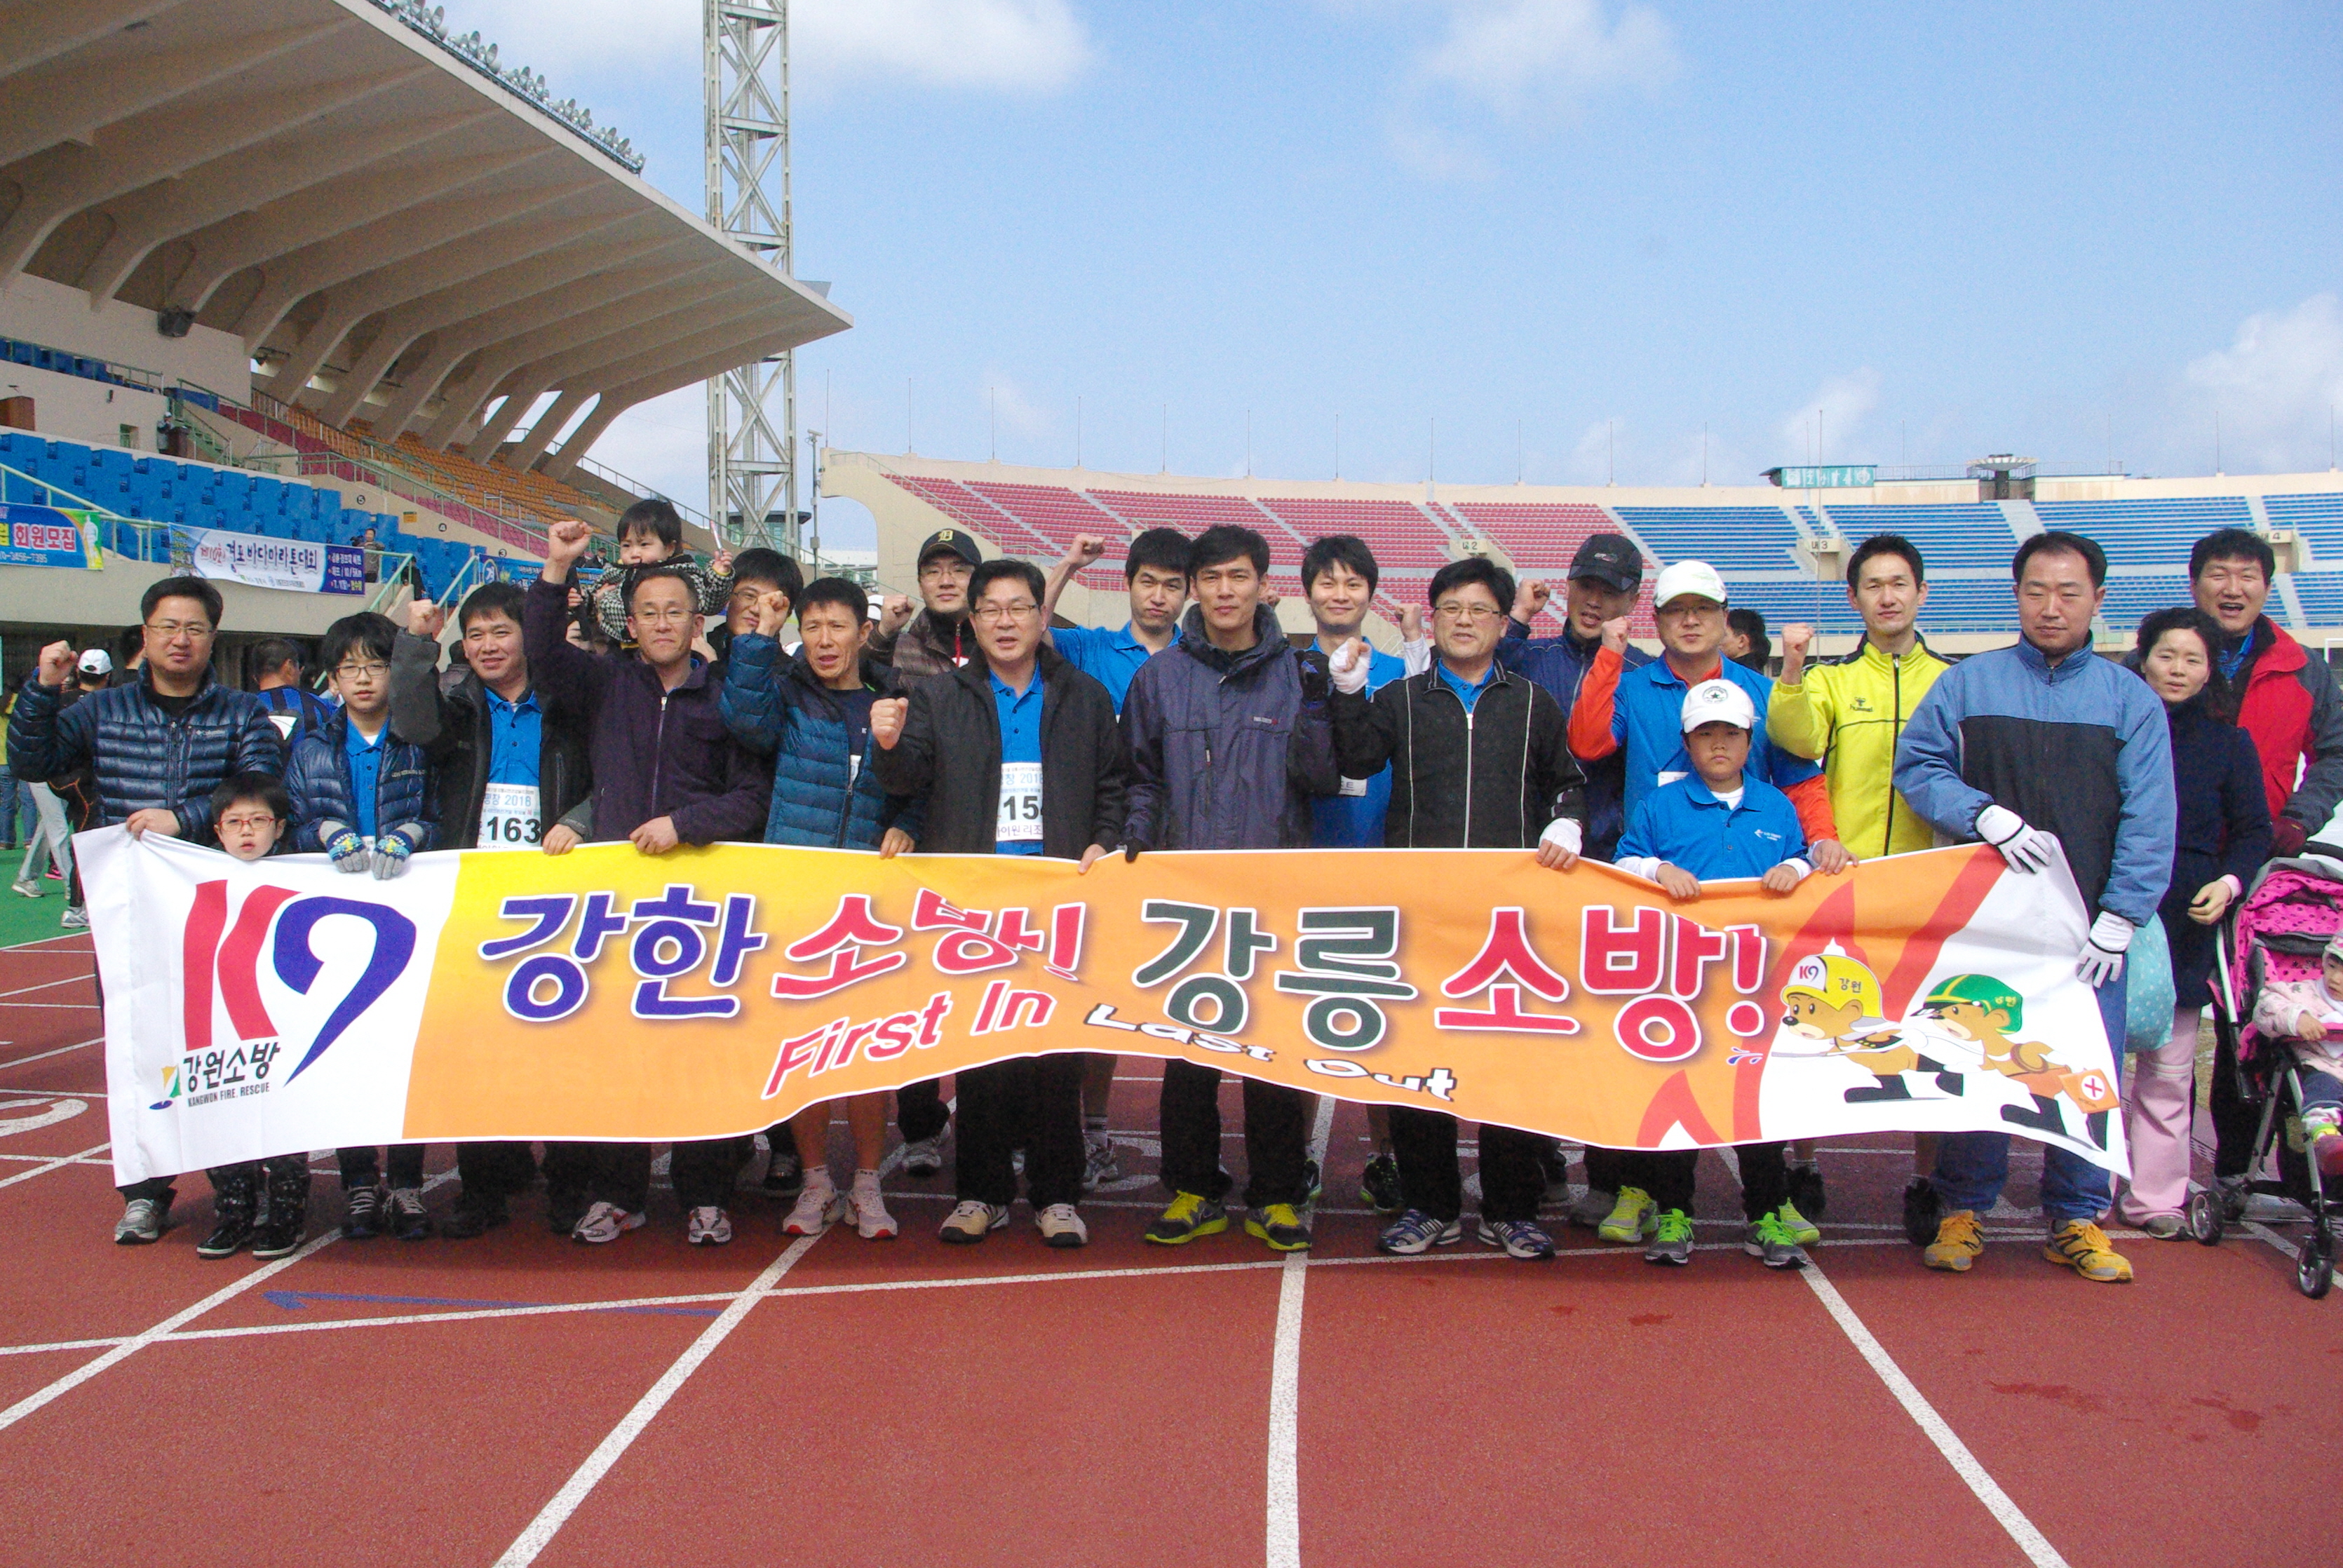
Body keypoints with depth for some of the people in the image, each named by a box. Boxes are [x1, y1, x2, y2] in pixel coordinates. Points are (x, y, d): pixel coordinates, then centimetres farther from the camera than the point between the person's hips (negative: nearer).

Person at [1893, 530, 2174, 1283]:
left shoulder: (2131, 699, 6)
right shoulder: (1968, 683, 6)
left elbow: (2148, 820, 2)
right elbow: (1917, 766, 4)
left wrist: (2118, 919, -6)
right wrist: (1987, 815, -12)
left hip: (2086, 923, 1)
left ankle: (2076, 1219, 16)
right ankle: (1962, 1211, 16)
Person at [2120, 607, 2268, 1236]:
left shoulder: (2228, 742, 7)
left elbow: (2253, 830, 10)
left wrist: (2229, 882, -9)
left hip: (2185, 924, 1)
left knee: (2168, 1067, 4)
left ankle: (2154, 1195, 12)